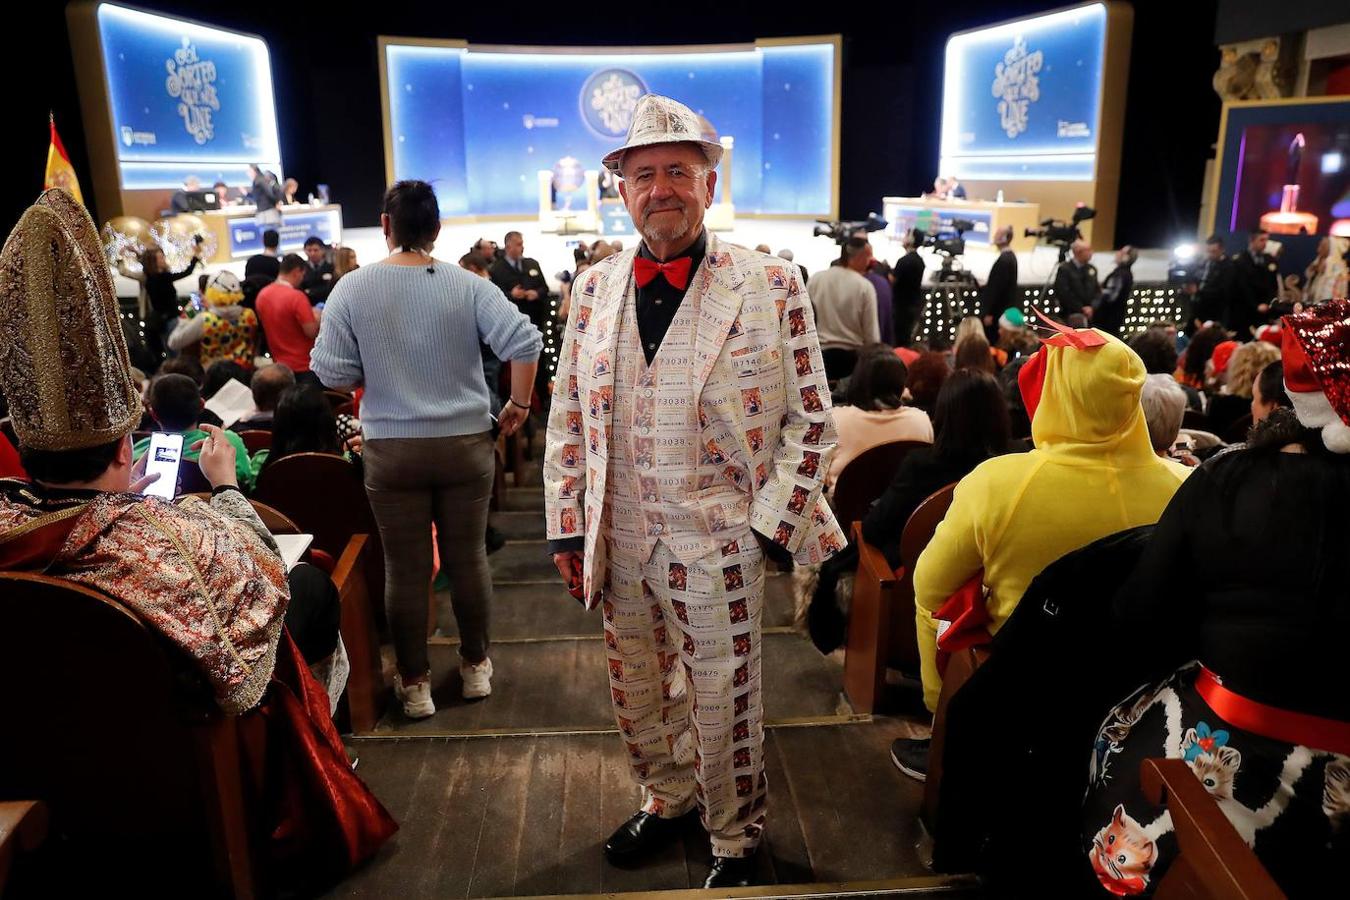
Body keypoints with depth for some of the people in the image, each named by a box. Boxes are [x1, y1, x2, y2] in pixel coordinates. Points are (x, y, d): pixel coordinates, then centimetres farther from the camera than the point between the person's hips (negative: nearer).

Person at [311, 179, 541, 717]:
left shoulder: (353, 289, -5)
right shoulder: (467, 285, -6)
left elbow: (331, 373, -5)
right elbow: (525, 342, -15)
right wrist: (519, 403, -1)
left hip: (391, 449, 0)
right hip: (465, 444, 1)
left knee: (404, 567, 9)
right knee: (467, 557, 13)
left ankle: (414, 684, 21)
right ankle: (475, 667, 28)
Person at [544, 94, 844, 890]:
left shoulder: (771, 286, -7)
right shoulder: (596, 289, 4)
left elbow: (811, 420, -5)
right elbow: (568, 415, 8)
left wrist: (772, 523, -10)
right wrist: (568, 526, 5)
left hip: (720, 543, -4)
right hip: (619, 541, 4)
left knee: (725, 703, 12)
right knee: (637, 695, 21)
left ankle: (736, 838, 38)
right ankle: (668, 798, 49)